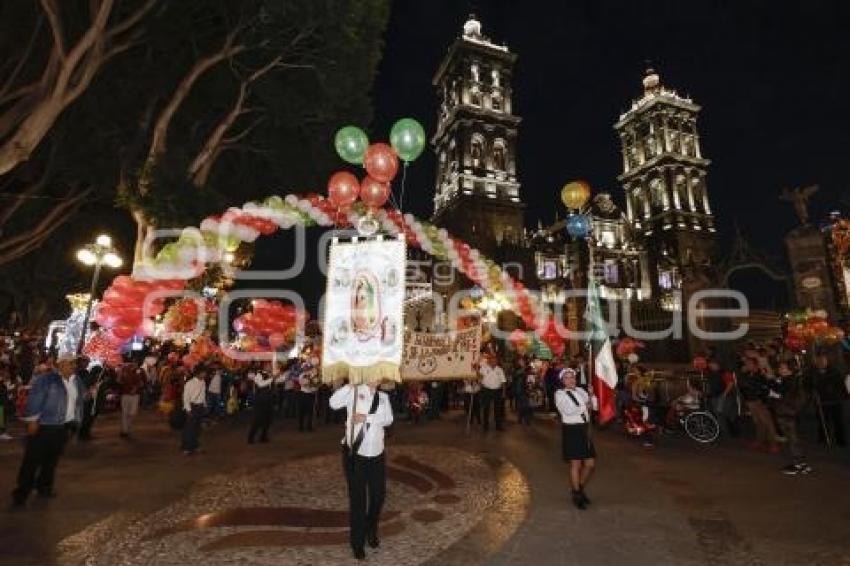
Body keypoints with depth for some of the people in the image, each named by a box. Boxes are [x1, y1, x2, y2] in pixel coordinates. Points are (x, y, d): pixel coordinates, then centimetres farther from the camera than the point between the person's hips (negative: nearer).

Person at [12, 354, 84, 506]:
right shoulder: (45, 379, -13)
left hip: (63, 426, 6)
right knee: (33, 459, 1)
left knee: (52, 459, 15)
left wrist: (75, 421, 13)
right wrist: (32, 420, -16)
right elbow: (34, 399, -14)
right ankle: (22, 491, 14)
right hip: (43, 425, -6)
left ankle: (44, 486, 29)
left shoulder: (76, 382, 7)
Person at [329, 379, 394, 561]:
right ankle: (358, 543, 26)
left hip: (377, 454, 4)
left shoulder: (383, 397, 4)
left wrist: (366, 417, -20)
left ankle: (372, 532, 41)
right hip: (355, 453, -4)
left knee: (378, 494, 15)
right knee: (357, 498, 7)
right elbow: (333, 403, -21)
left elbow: (388, 419, -9)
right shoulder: (355, 392, -8)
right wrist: (349, 385, -27)